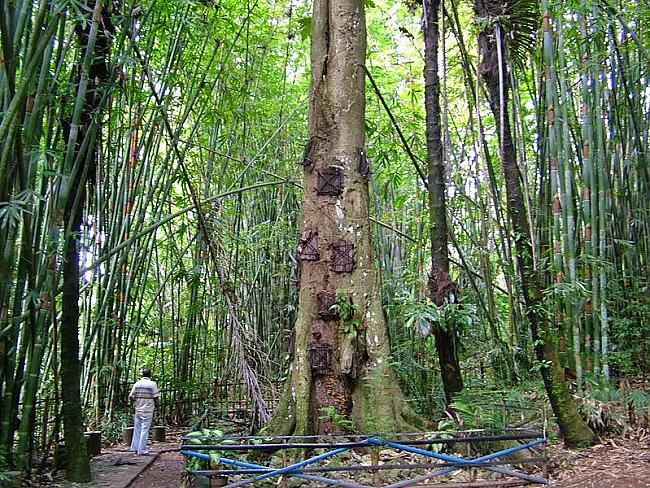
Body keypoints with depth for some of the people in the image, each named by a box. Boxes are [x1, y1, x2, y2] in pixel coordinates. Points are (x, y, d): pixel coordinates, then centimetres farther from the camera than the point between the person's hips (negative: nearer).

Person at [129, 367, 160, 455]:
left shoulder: (137, 384, 3)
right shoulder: (152, 384, -9)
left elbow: (131, 396, 3)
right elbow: (155, 398, -10)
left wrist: (135, 405, 16)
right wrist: (156, 406, 5)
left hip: (138, 410, 5)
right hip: (147, 411, -4)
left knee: (137, 429, 14)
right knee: (144, 430, 0)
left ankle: (134, 448, 18)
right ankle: (142, 450, 2)